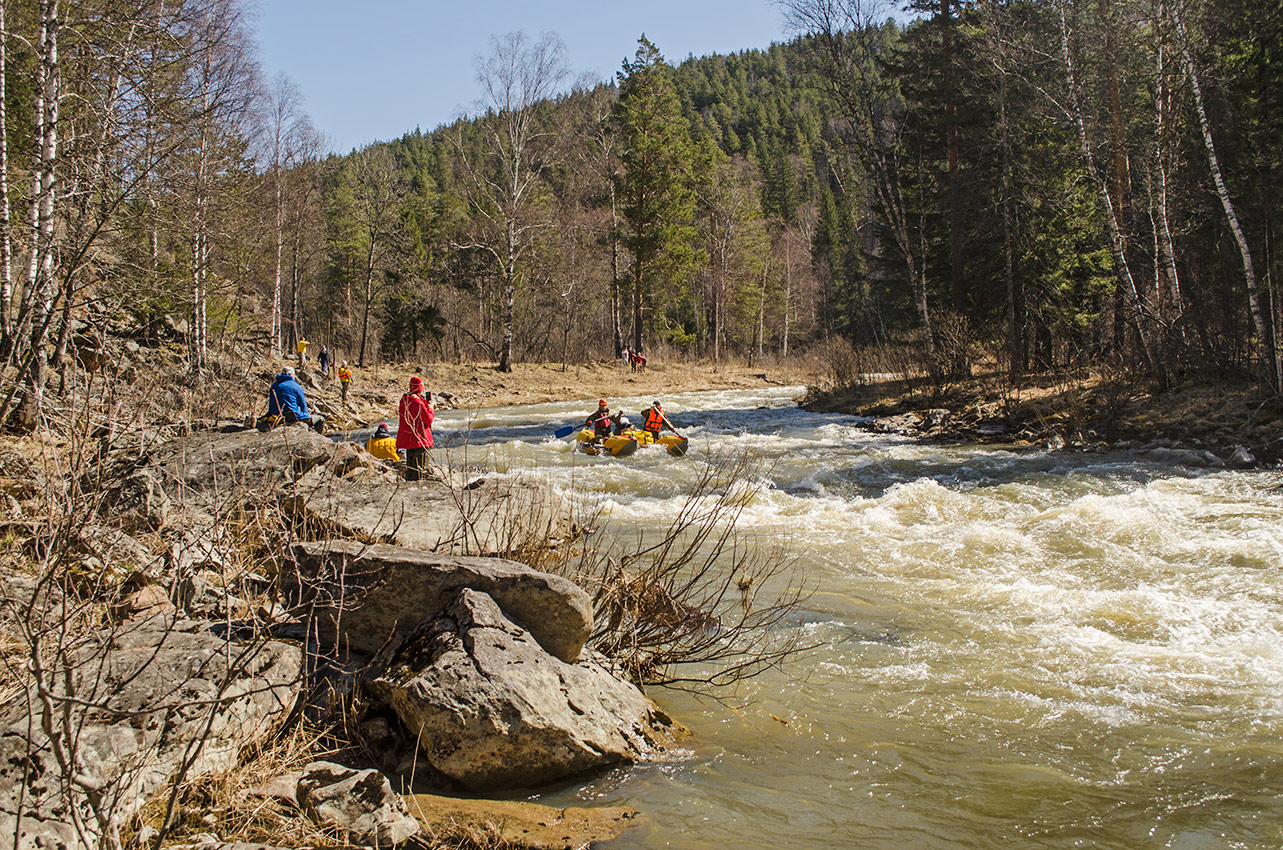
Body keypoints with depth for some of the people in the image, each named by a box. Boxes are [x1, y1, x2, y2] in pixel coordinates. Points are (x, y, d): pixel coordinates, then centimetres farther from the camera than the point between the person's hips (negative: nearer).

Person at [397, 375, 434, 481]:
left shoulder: (403, 400, 4)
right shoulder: (419, 403, -19)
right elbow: (428, 420, -13)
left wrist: (426, 403, 7)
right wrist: (430, 407, 1)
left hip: (407, 439, 8)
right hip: (420, 439, -8)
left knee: (410, 465, 17)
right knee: (421, 467, -2)